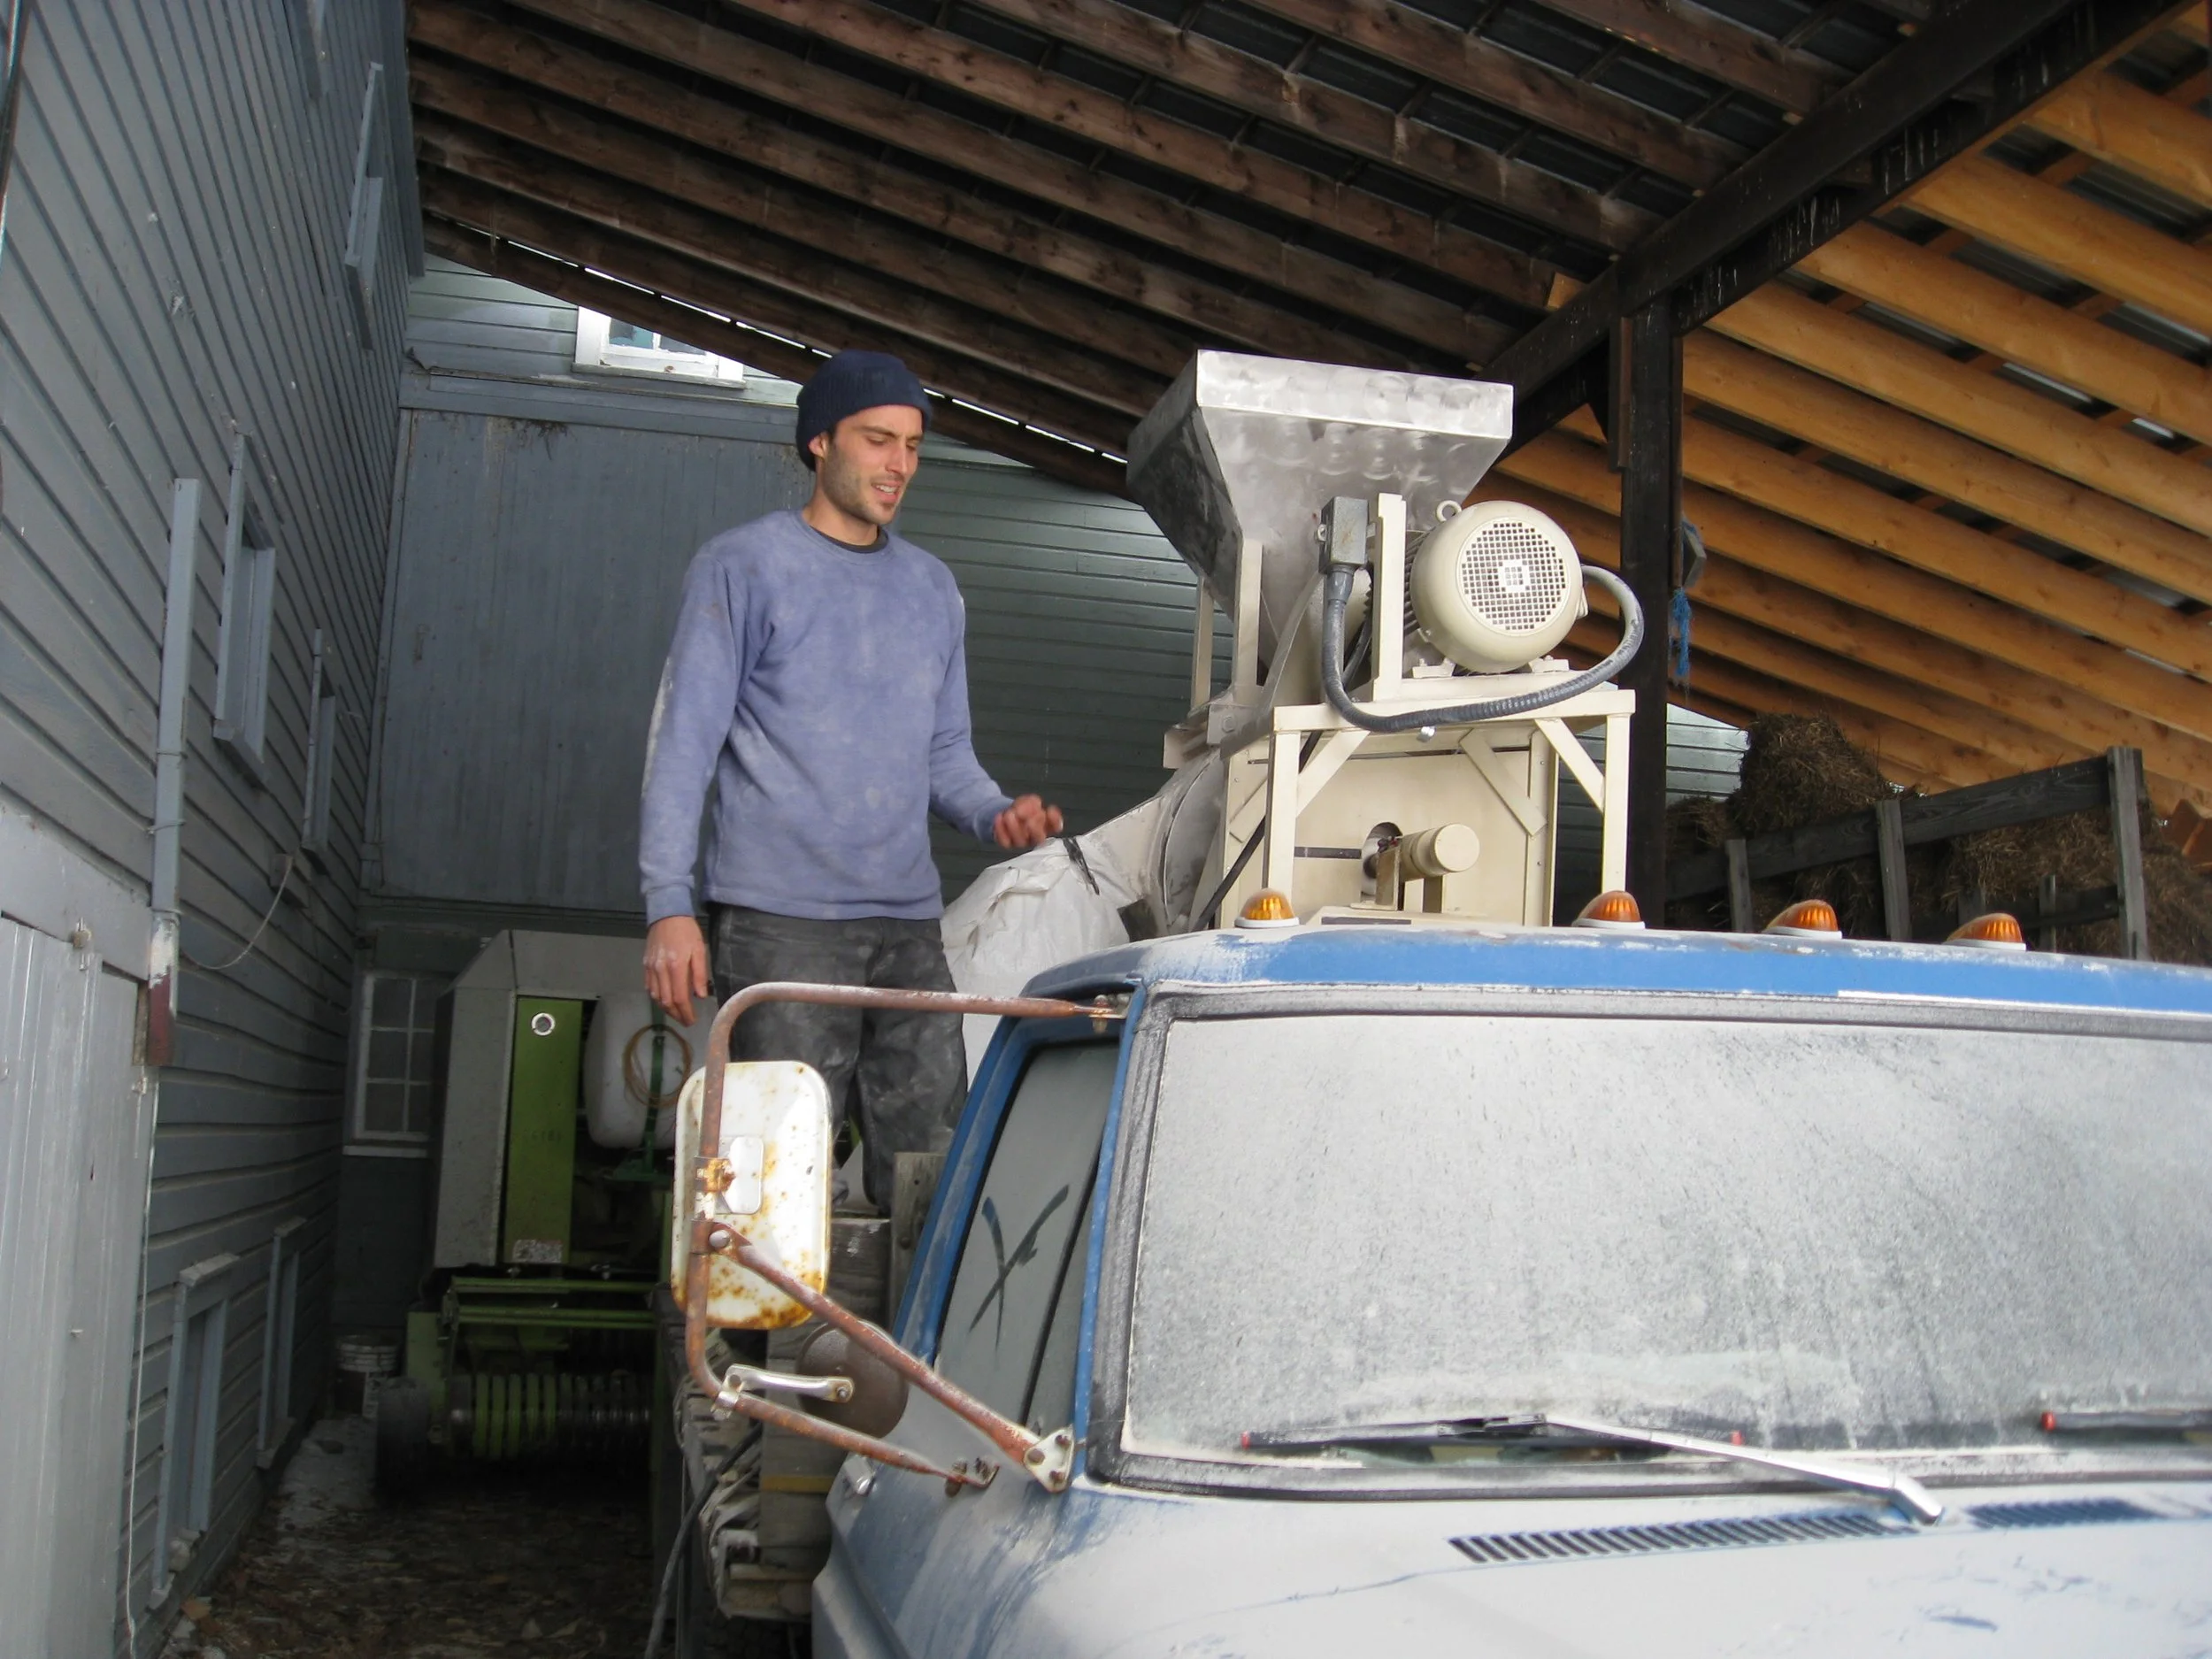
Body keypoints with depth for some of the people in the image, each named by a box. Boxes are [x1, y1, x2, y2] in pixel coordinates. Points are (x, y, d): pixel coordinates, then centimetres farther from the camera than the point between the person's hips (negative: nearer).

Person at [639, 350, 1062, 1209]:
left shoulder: (933, 588, 19)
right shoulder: (744, 566, 3)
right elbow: (684, 740, -2)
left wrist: (997, 814, -1)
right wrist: (669, 904, -11)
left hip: (910, 923, 5)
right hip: (779, 921, -5)